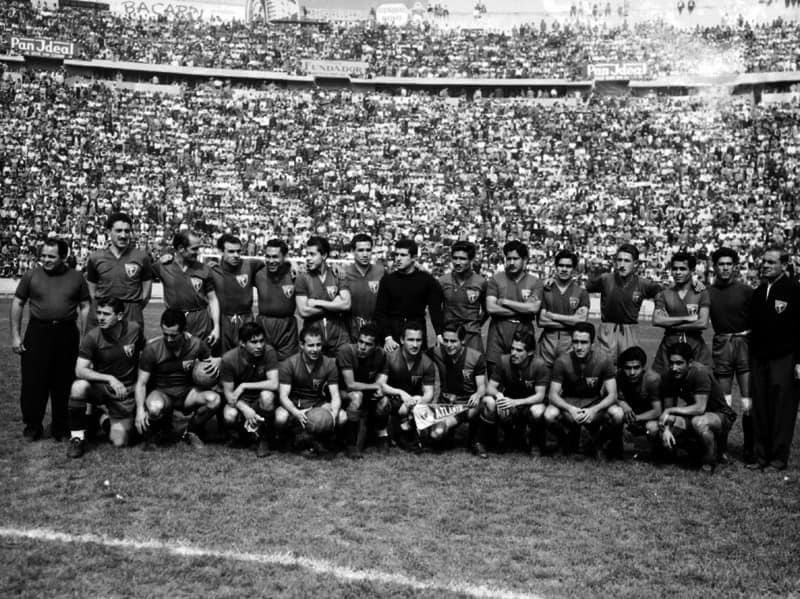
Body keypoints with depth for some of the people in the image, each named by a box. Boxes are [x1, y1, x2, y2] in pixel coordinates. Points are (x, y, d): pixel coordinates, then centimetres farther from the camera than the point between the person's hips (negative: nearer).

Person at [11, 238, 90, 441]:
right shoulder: (31, 276, 2)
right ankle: (32, 426, 17)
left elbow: (84, 307, 6)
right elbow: (17, 304, 6)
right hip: (38, 332, 0)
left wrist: (82, 338, -1)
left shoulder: (76, 277, 3)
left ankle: (60, 428, 21)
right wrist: (15, 335, 0)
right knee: (33, 382, 1)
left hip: (67, 333, 0)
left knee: (63, 384, 7)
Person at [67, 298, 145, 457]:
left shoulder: (134, 329, -9)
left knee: (119, 442, -7)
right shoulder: (92, 337, -15)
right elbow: (80, 370, -20)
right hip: (100, 387, -1)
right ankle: (77, 436, -13)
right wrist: (110, 378, -31)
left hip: (126, 391, 1)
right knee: (78, 387, -35)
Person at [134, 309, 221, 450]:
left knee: (214, 399, -27)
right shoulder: (152, 348, -14)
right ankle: (157, 432, 2)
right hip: (160, 392, -2)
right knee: (155, 407, -38)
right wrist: (140, 409, -24)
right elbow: (141, 383, -10)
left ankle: (190, 432, 2)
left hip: (186, 392, 2)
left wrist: (217, 362, -17)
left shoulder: (196, 344, -9)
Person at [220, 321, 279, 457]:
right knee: (230, 416, -32)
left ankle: (264, 439, -11)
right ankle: (249, 431, 6)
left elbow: (274, 384, -26)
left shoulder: (268, 352, -19)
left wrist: (244, 386, -26)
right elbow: (228, 392, -13)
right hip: (239, 401, 0)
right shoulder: (228, 359, -17)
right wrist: (245, 409, -30)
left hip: (260, 400, 0)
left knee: (267, 395, -35)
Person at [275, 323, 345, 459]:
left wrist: (334, 412, -35)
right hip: (294, 404, -2)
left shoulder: (329, 364, -6)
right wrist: (296, 413, -40)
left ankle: (314, 444, -5)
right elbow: (283, 395, -19)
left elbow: (335, 395, -10)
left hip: (318, 404, 2)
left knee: (342, 417, -26)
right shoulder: (289, 364, -13)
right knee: (281, 418, -36)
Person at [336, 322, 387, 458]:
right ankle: (352, 446, -21)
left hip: (367, 393, 7)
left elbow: (379, 381, 1)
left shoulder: (380, 354, -10)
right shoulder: (346, 351, -25)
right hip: (343, 393, -7)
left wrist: (379, 390, -22)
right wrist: (375, 386, -19)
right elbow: (350, 384, -28)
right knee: (357, 396, -34)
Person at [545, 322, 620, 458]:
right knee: (549, 415, -32)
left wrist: (594, 410, -36)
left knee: (618, 415, -31)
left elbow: (612, 395, -17)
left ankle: (596, 438, 4)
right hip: (568, 403, 0)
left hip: (594, 403, 0)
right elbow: (553, 394, -17)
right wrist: (570, 409, -38)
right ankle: (570, 436, 5)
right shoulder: (562, 361, -17)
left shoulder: (603, 359, -16)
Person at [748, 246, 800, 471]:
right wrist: (750, 356, 11)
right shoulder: (758, 292, 14)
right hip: (759, 359, 6)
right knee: (760, 410, 6)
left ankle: (779, 458, 7)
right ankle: (761, 456, 13)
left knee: (782, 410, -1)